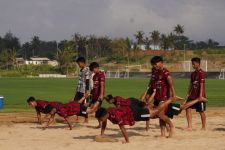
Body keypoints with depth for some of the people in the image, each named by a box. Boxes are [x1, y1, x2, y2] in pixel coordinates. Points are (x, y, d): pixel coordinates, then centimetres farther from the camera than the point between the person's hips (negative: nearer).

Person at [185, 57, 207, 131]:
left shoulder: (201, 73, -13)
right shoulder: (193, 73, 12)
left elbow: (202, 85, -18)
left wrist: (201, 95, -22)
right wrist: (188, 93, 14)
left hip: (199, 95, -8)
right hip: (193, 95, 8)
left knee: (201, 111, 2)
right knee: (188, 108, -1)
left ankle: (203, 127, 14)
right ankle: (189, 127, 0)